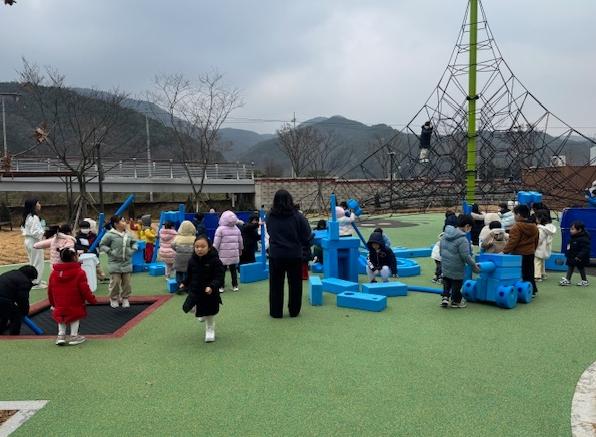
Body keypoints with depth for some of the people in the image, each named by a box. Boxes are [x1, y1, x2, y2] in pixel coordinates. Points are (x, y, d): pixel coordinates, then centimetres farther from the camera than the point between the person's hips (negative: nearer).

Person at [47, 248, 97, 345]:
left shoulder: (54, 273, 2)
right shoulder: (79, 272, -14)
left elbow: (50, 291, 9)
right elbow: (85, 289, -14)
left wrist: (53, 303, 23)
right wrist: (92, 300, 1)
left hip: (59, 305, 4)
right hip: (75, 305, -4)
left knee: (60, 316, 27)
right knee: (75, 318, 17)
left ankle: (61, 335, 22)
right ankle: (74, 336, 16)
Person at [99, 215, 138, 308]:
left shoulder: (128, 235, 6)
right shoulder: (110, 235, -10)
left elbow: (134, 242, 22)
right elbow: (102, 245, -4)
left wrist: (133, 249, 5)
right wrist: (110, 251, -13)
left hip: (127, 263, 5)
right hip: (115, 263, -5)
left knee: (127, 282, 8)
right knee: (115, 282, -2)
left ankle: (125, 298, 22)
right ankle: (114, 299, 16)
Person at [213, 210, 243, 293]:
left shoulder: (220, 229, -8)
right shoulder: (236, 229, 6)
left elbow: (216, 243, -7)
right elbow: (240, 242, 14)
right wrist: (240, 250, 28)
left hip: (223, 254, -4)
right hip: (234, 255, 4)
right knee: (233, 270, 12)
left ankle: (221, 286, 2)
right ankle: (235, 286, 15)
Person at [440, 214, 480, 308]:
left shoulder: (446, 235, 3)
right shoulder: (462, 240, -23)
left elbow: (441, 249, 13)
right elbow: (466, 256, -21)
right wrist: (474, 266, -9)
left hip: (445, 265, 7)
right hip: (456, 269, -7)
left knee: (446, 283, 23)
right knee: (457, 284, 11)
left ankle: (445, 297, 14)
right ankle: (456, 301, 24)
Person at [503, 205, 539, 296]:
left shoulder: (516, 227, -18)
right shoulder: (534, 227, 7)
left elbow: (512, 242, -22)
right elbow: (536, 242, 17)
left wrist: (504, 251, -17)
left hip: (519, 254, -8)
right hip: (530, 253, 8)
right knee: (529, 272, 17)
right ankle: (532, 290, 24)